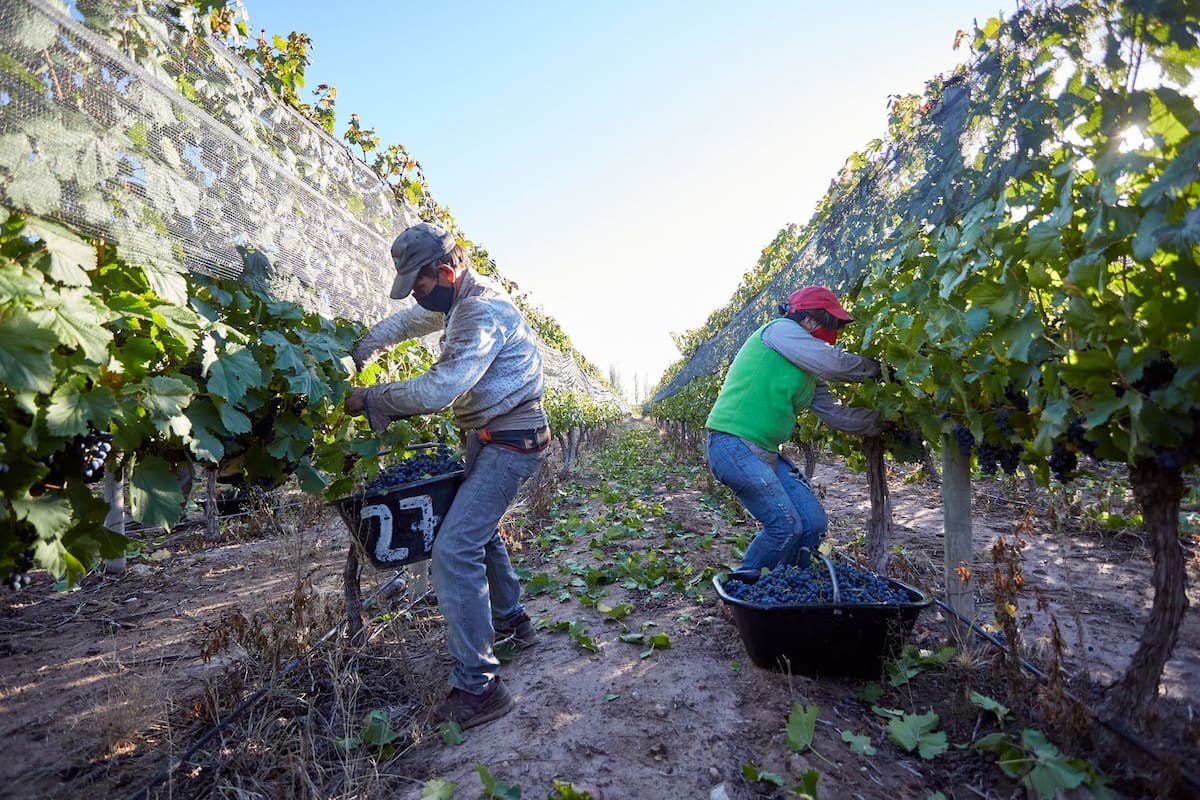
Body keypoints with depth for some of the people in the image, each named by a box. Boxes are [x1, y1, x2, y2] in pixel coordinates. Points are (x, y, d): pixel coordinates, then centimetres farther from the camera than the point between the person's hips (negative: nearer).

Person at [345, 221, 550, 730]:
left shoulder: (483, 312, -24)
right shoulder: (460, 299, 9)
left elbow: (439, 390, -32)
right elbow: (405, 322, 22)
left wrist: (368, 400, -19)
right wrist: (354, 356, 10)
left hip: (510, 444, -11)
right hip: (488, 437, 11)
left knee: (454, 550, -16)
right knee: (479, 529, 24)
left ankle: (477, 686, -9)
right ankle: (511, 622, 42)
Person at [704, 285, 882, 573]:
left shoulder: (808, 375, 18)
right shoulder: (779, 329, -7)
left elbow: (836, 413, 19)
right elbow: (835, 362, -13)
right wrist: (876, 368, 3)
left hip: (766, 452, 9)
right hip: (733, 444, -9)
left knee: (813, 523, 4)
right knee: (786, 527, -11)